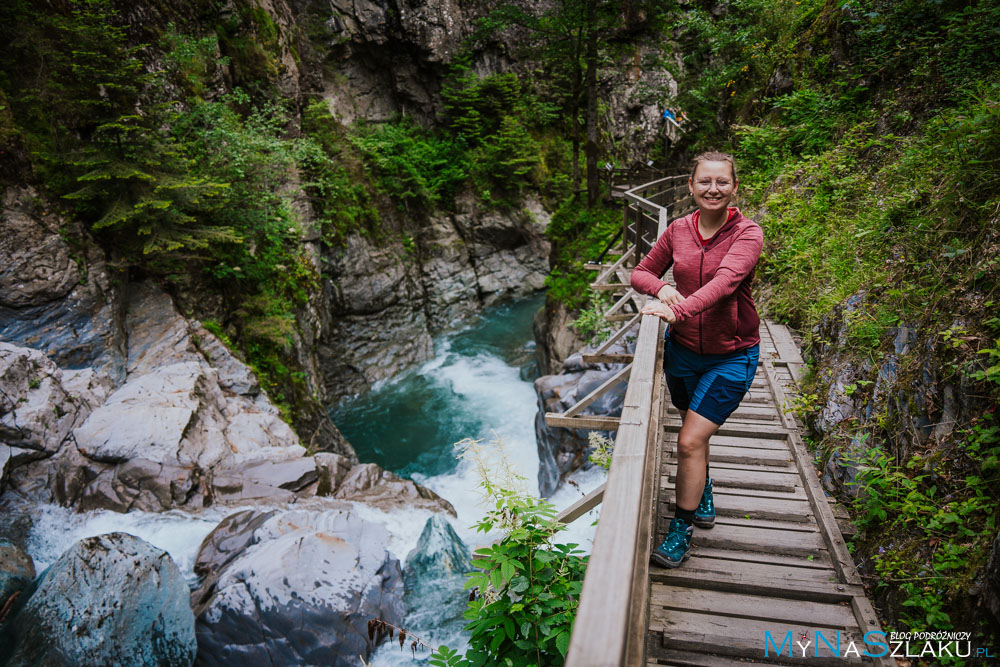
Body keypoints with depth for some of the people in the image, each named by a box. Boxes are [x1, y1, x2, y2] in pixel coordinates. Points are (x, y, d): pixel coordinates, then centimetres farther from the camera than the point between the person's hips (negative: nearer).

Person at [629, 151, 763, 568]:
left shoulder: (747, 233, -15)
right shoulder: (678, 230, -2)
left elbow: (725, 281, -32)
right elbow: (641, 273, 7)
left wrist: (679, 310, -48)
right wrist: (662, 287, -16)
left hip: (731, 356, -4)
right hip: (682, 349, 4)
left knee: (690, 441, -10)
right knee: (694, 429, 21)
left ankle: (681, 530, 10)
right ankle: (703, 497, 50)